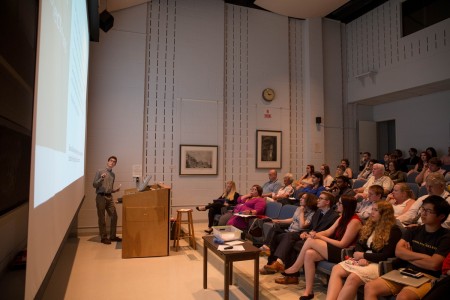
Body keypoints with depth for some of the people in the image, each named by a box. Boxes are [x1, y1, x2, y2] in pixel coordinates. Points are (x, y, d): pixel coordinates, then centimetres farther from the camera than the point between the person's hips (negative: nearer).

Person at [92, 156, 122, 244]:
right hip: (101, 197, -6)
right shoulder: (100, 171, -2)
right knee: (102, 218, 1)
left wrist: (115, 190, 2)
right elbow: (94, 185, -6)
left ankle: (112, 236, 15)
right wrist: (101, 179, -20)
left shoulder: (113, 174, 15)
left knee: (114, 216, 3)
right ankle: (103, 238, 10)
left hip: (109, 197, 6)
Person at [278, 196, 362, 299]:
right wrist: (316, 234, -14)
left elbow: (342, 244, -18)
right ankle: (308, 291, -16)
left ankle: (295, 268, -2)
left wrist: (321, 237, -12)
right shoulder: (343, 217, 13)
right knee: (309, 254, -18)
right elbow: (328, 232, 8)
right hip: (336, 249, 8)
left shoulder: (354, 221, -16)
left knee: (310, 241, -20)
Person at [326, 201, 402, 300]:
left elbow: (386, 255, -11)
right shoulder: (369, 225, 18)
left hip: (379, 264, -7)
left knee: (353, 277, -36)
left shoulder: (393, 231, -4)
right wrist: (361, 258, -8)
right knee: (336, 269, -20)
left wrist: (363, 255, -7)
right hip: (363, 260, 7)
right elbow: (359, 243, 13)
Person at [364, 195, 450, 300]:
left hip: (427, 278, -5)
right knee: (370, 287, -18)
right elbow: (398, 251, 4)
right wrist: (423, 256, -7)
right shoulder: (414, 230, 15)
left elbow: (433, 264, -13)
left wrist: (408, 256, 1)